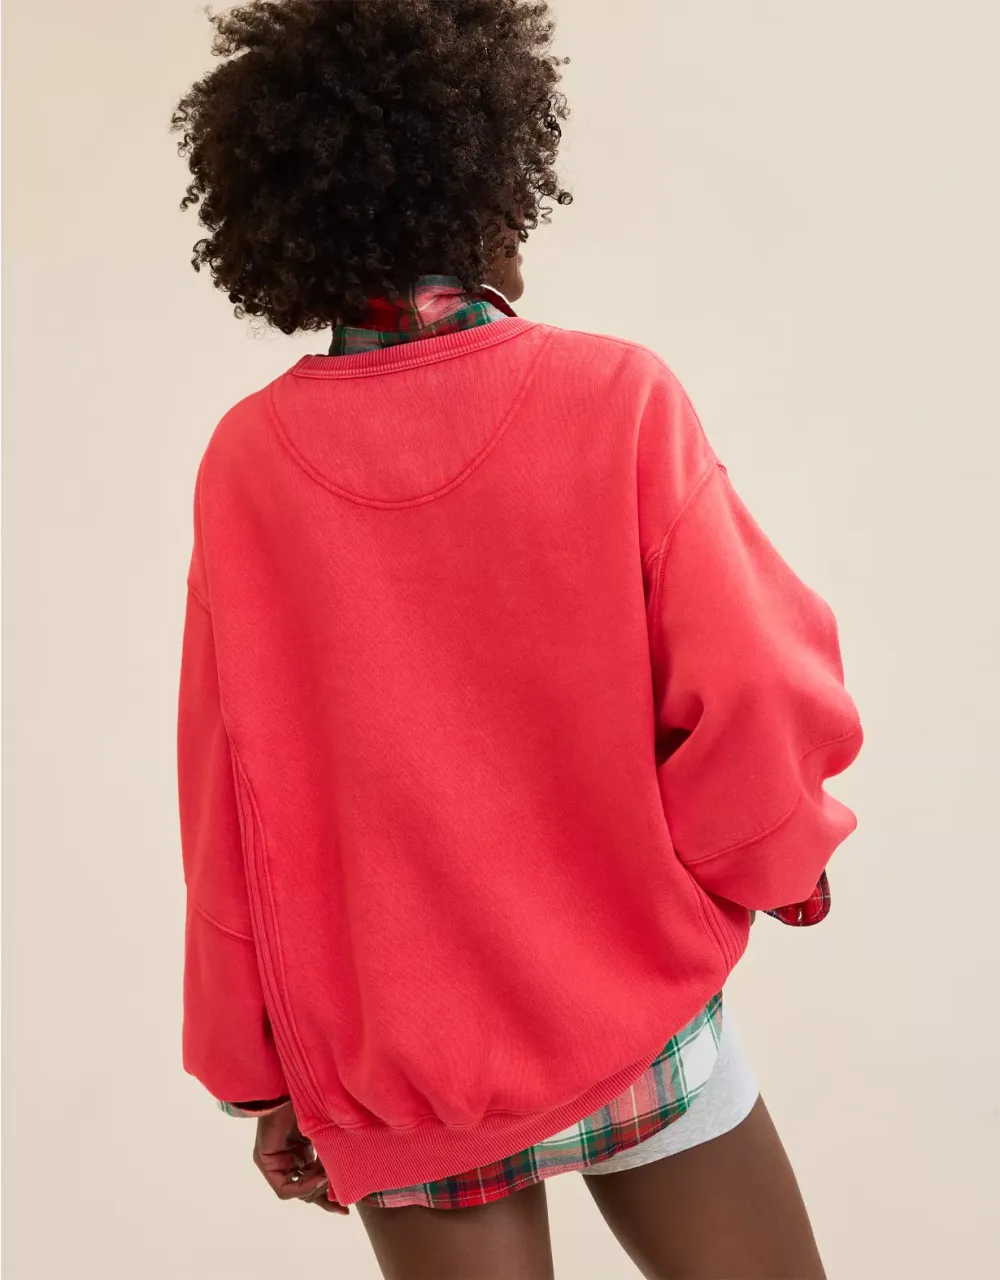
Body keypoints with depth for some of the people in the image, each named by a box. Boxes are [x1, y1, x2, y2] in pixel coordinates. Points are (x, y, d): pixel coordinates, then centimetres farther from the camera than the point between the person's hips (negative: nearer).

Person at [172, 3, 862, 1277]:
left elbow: (228, 805, -3)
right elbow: (771, 703, -18)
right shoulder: (615, 397, -14)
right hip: (633, 1027, -2)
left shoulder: (246, 463, -7)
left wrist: (263, 1071, 7)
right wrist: (768, 854, 4)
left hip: (392, 1072, 3)